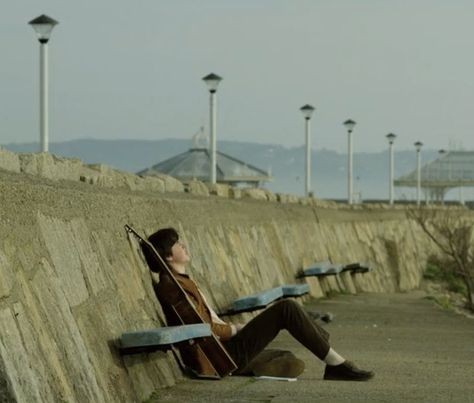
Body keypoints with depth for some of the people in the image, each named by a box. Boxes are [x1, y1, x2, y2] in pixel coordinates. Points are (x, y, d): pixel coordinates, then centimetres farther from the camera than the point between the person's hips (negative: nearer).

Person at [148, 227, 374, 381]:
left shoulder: (179, 282, 19)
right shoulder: (172, 286, -14)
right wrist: (235, 329, -2)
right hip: (224, 355, -10)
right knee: (286, 309, -11)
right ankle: (337, 364, -7)